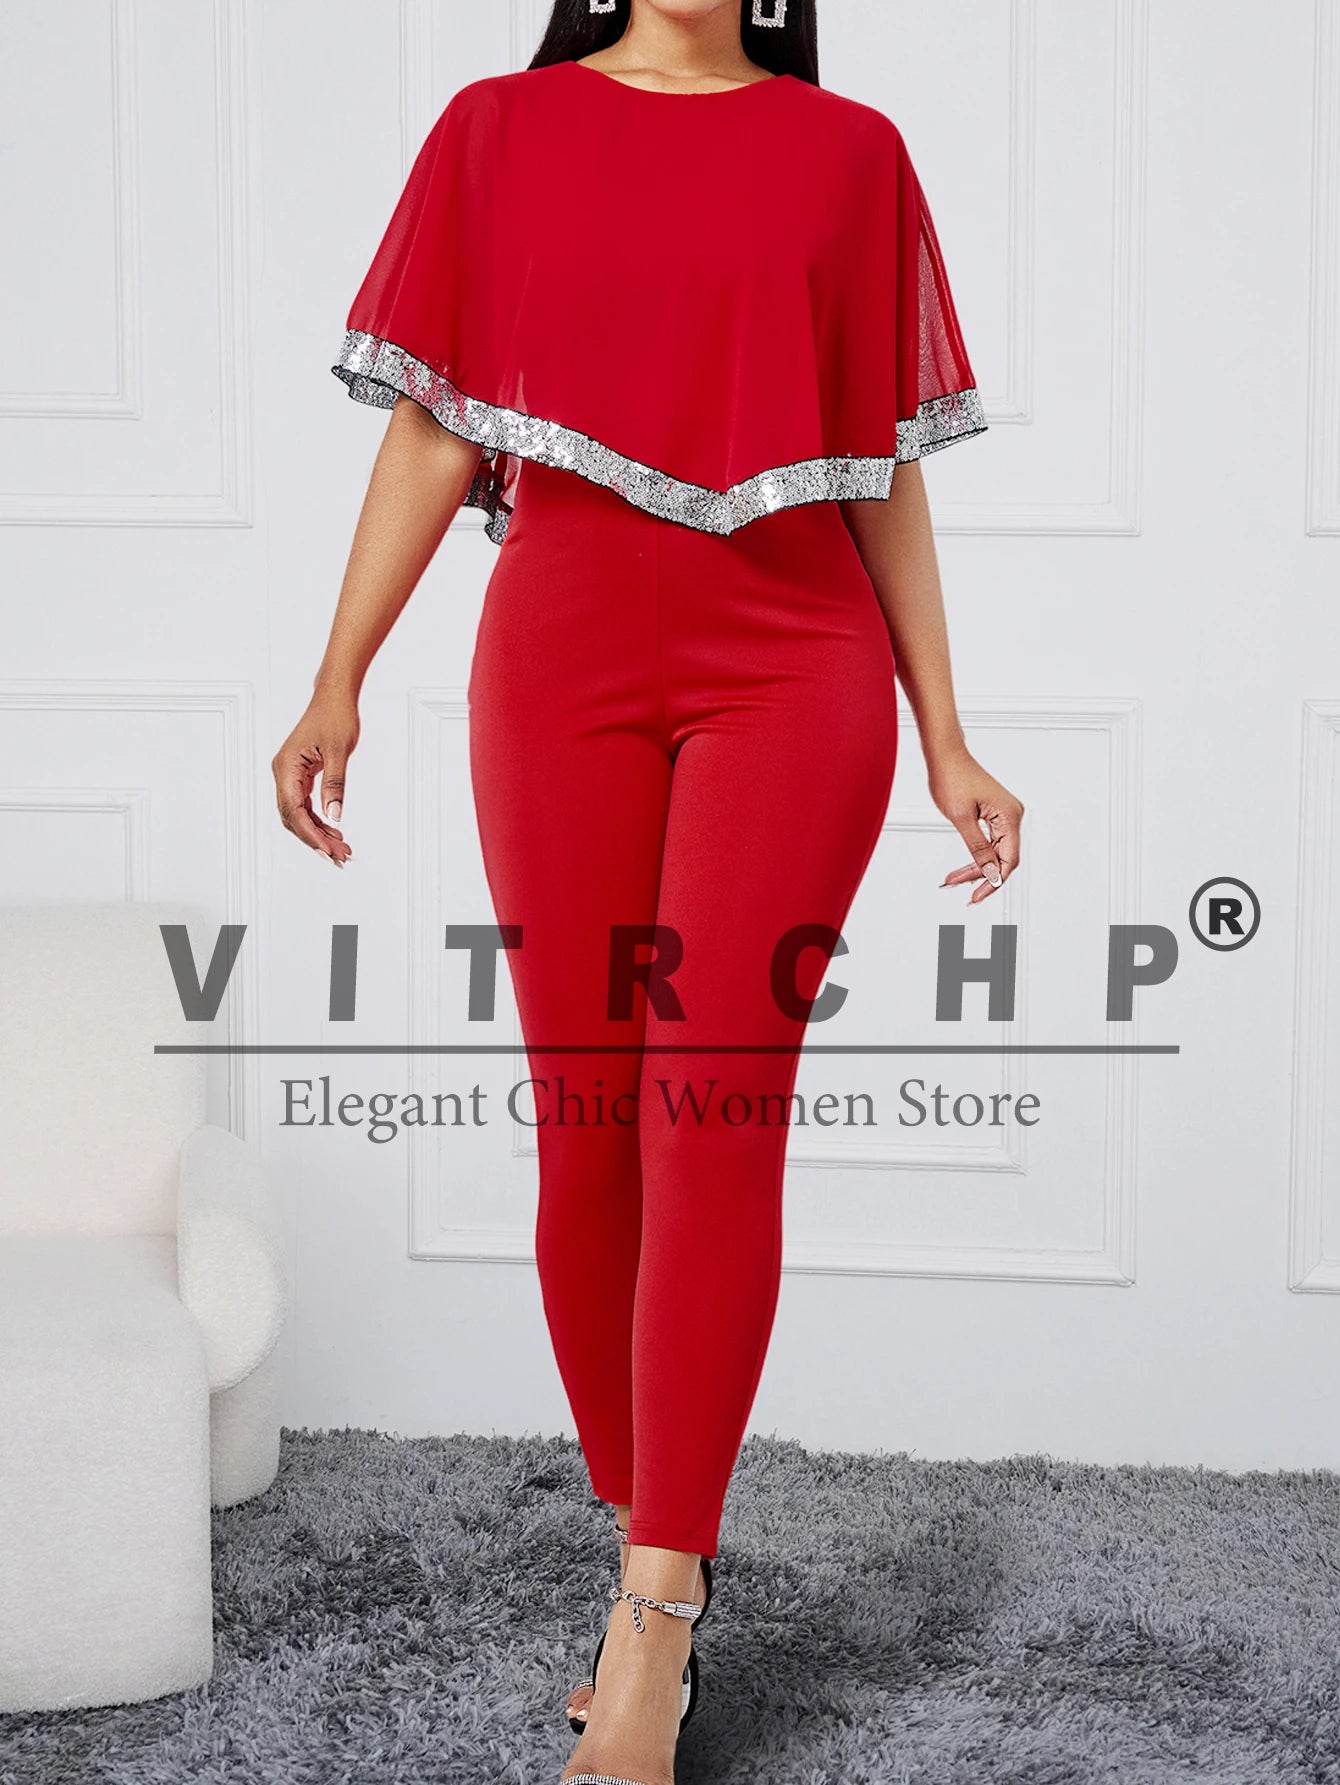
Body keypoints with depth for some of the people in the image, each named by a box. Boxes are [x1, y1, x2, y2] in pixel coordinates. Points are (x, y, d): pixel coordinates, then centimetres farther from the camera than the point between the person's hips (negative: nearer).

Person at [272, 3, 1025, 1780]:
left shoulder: (847, 151, 10)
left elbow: (884, 476, 10)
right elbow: (433, 434, 9)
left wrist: (948, 742, 7)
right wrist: (339, 680, 0)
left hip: (791, 669, -1)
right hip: (560, 667, 1)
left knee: (713, 1109, -10)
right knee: (585, 1130, 1)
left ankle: (653, 1616, -5)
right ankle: (651, 1565, 16)